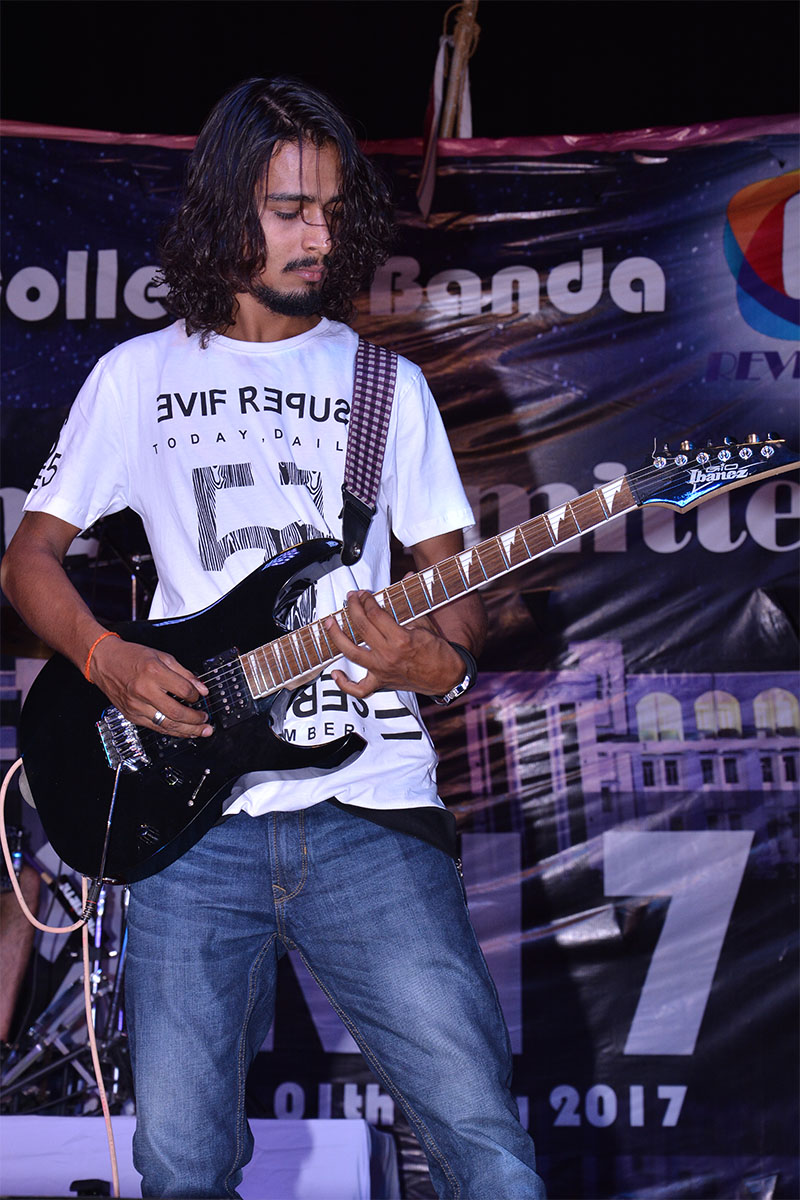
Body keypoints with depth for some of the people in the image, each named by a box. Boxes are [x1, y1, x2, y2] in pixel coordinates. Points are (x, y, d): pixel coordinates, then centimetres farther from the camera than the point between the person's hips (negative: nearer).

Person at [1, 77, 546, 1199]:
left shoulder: (389, 385, 13)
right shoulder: (139, 376, 11)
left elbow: (457, 587, 12)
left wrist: (436, 660, -11)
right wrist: (107, 658, -6)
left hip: (369, 805, 0)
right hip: (191, 815, 0)